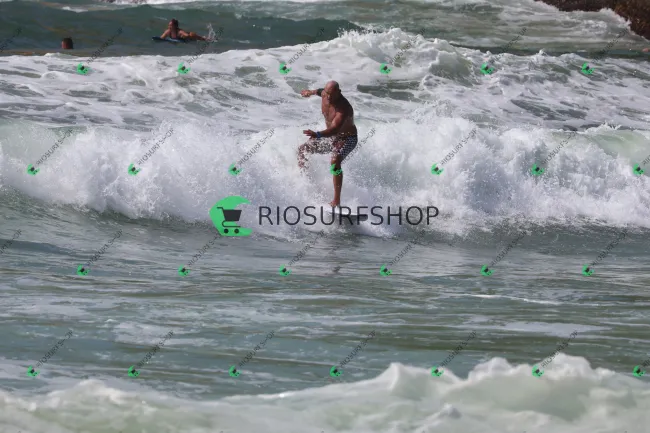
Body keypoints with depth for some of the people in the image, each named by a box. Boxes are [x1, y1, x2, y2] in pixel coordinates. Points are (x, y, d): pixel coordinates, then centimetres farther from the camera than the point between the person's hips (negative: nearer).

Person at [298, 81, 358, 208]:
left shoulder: (344, 108, -34)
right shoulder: (325, 95, -10)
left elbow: (334, 129, -47)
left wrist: (318, 135, -64)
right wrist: (312, 92, 38)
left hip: (347, 139, -9)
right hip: (330, 137, 9)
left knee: (335, 161, -35)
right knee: (302, 150, 11)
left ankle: (337, 201, -41)